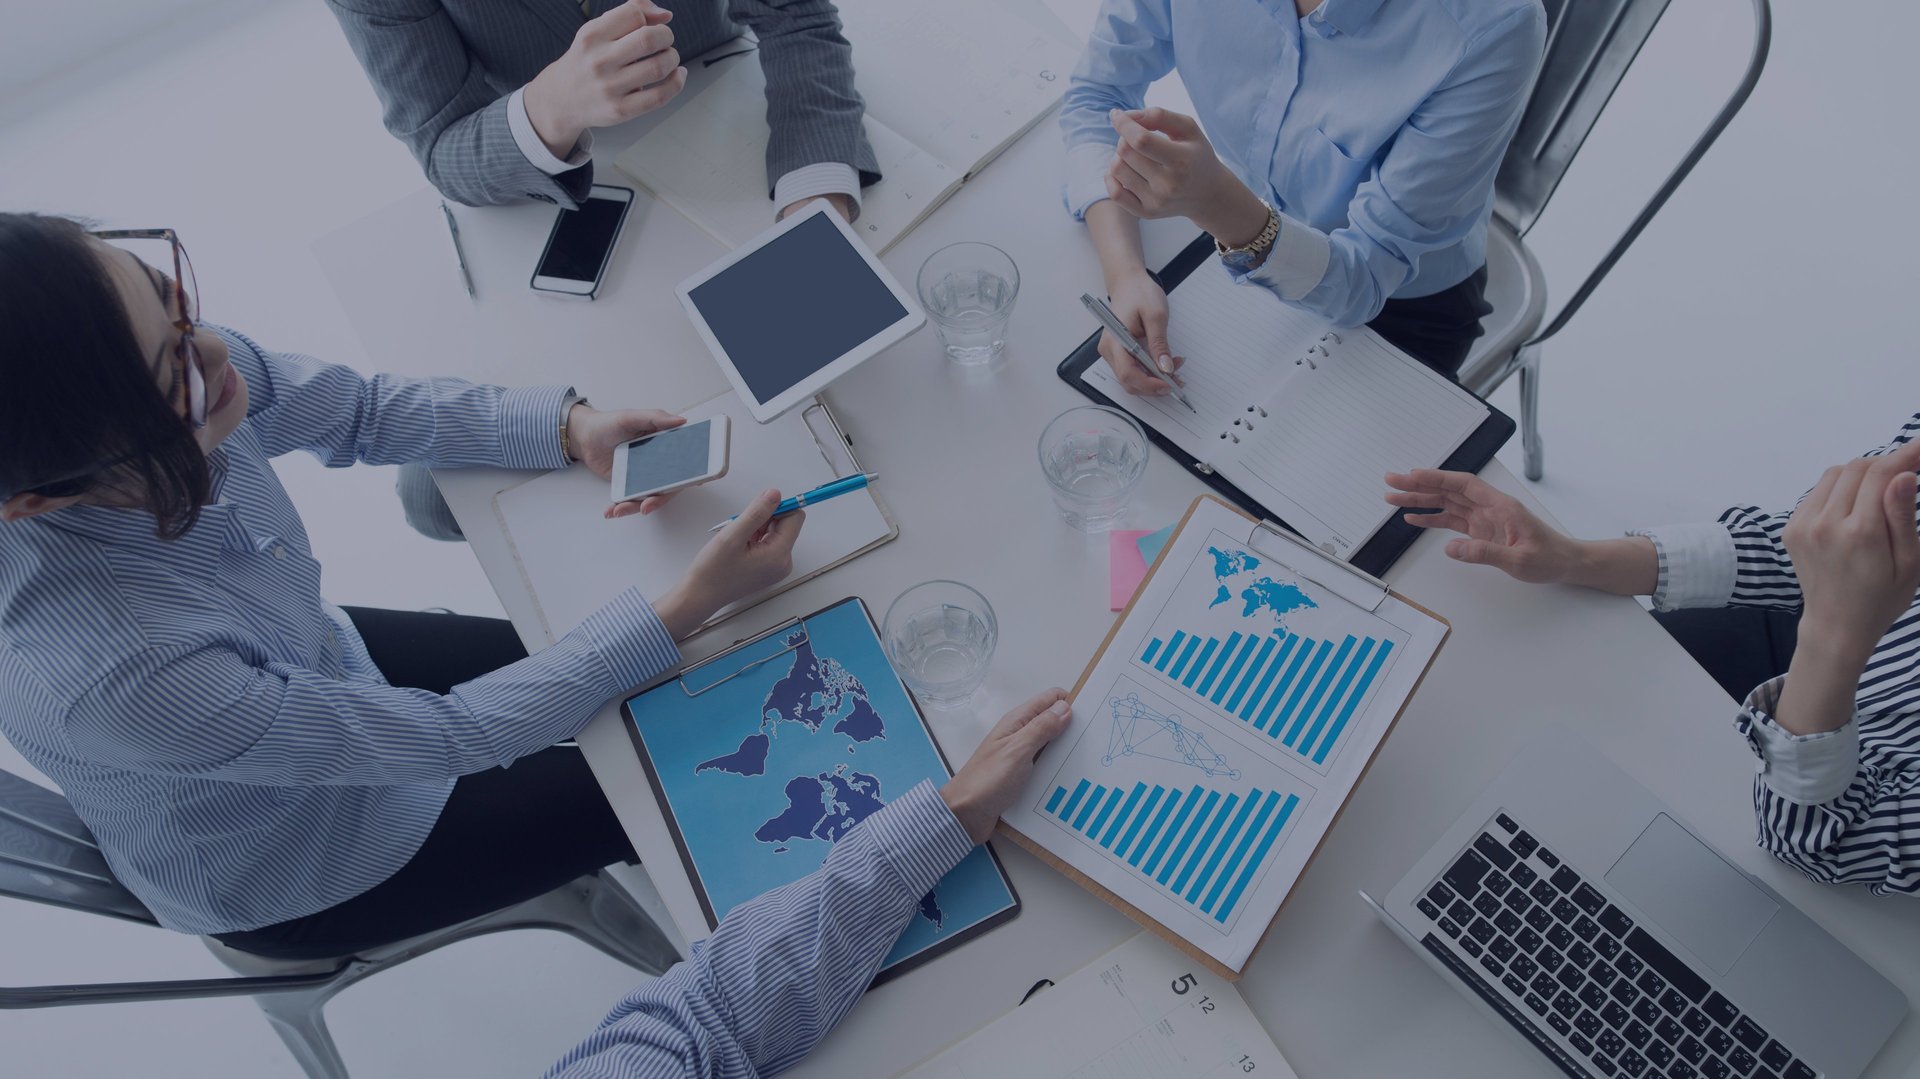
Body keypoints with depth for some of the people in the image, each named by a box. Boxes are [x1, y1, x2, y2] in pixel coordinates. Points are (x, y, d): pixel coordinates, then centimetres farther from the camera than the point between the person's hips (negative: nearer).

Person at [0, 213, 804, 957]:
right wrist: (689, 606, -32)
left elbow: (357, 410, -8)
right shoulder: (111, 677, -43)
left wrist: (571, 426, -21)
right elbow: (449, 736, -32)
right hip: (286, 873, -5)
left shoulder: (161, 356, -27)